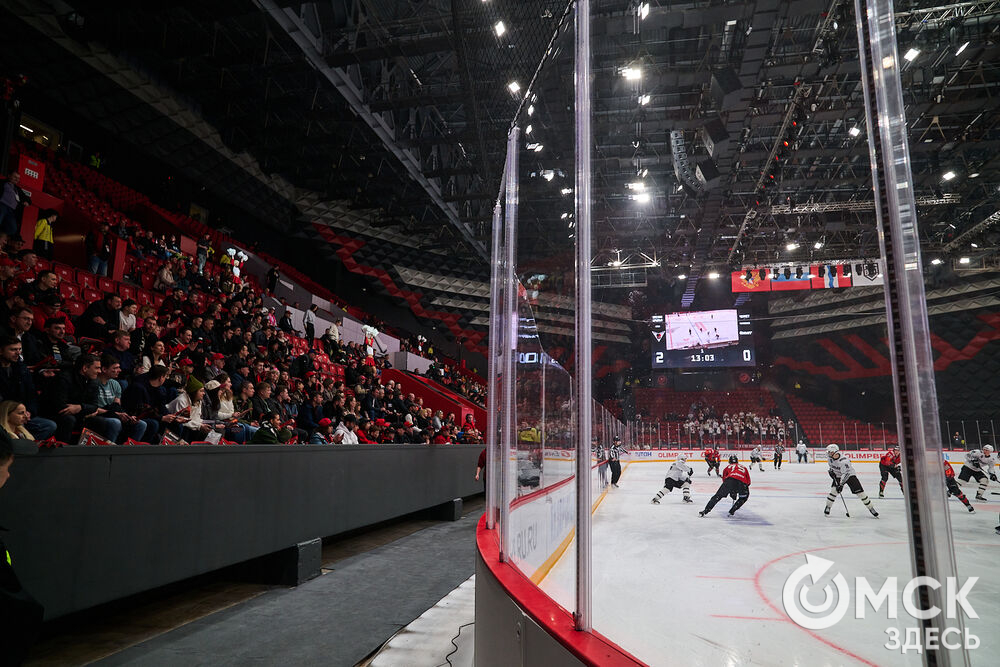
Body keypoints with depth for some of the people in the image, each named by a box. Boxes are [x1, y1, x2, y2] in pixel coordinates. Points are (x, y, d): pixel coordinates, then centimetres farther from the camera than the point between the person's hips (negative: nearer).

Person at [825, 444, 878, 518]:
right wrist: (831, 470, 2)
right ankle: (828, 507, -1)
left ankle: (871, 508, 7)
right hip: (838, 475, 5)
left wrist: (841, 484, -43)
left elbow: (846, 474, -39)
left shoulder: (843, 461, -35)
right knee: (834, 490, -13)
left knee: (860, 492, -8)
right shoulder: (830, 457, -13)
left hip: (850, 475, -5)